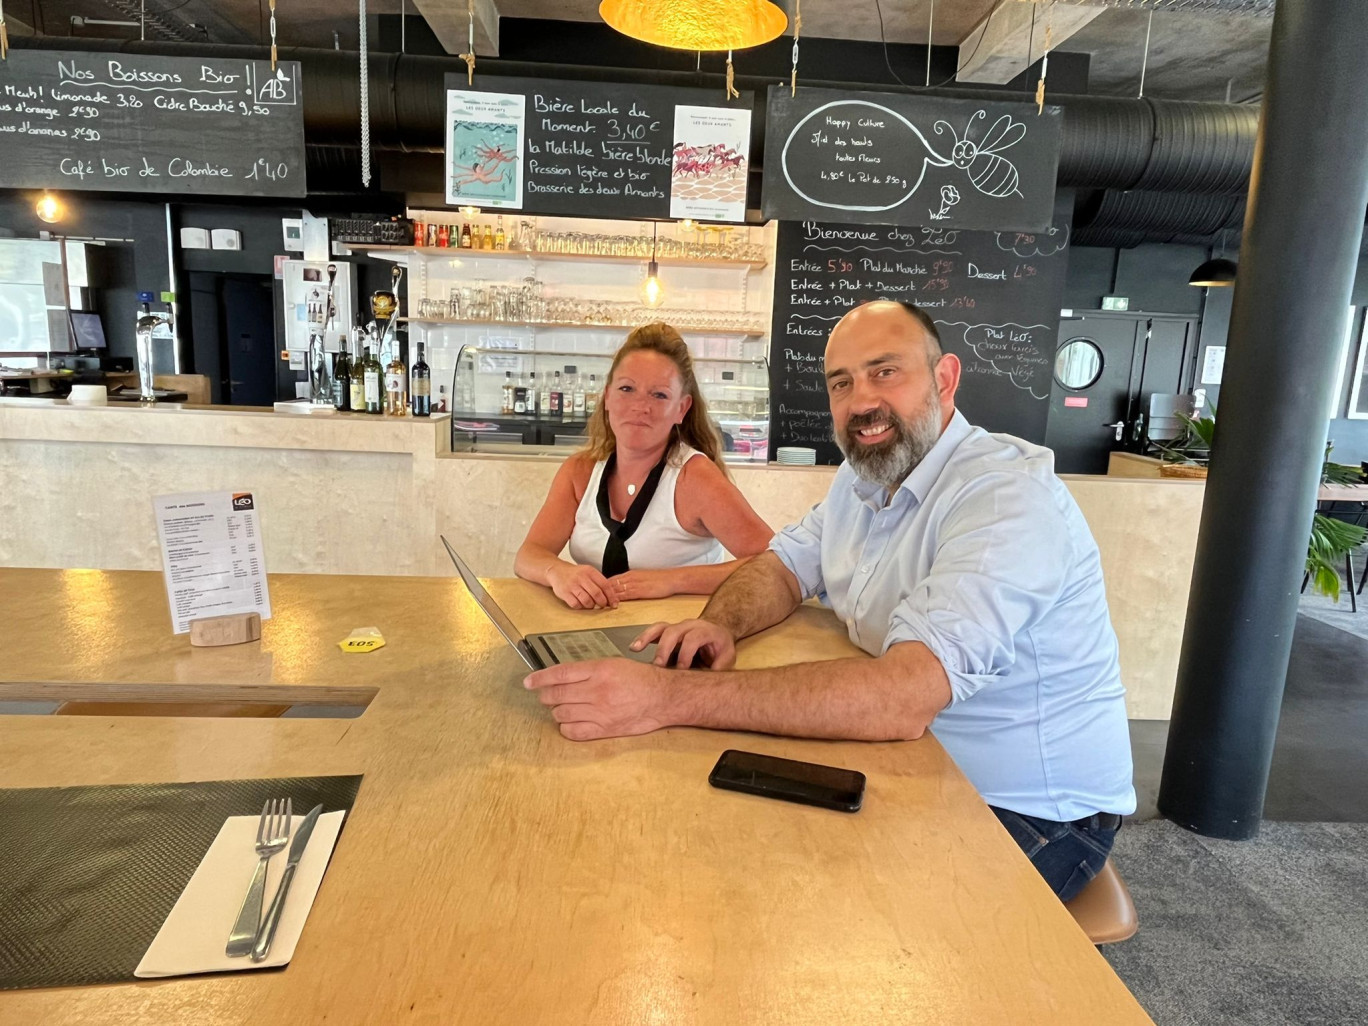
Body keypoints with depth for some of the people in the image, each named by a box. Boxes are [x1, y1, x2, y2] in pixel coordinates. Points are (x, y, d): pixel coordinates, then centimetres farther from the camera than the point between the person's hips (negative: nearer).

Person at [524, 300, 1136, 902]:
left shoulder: (1009, 499, -27)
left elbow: (903, 697, -38)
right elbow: (786, 566, 9)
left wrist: (670, 698, -42)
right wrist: (721, 623, -16)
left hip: (1030, 811, -6)